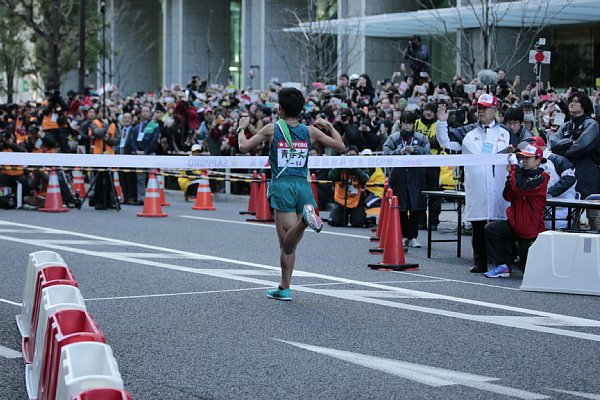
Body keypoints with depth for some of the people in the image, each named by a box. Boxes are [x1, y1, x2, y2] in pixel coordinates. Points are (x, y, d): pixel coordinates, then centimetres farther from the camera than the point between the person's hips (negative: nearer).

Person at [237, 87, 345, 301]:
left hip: (281, 186, -3)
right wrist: (329, 126, 28)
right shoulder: (310, 131, 7)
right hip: (303, 186, 4)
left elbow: (244, 146, 3)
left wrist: (242, 127, 21)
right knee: (289, 244, 11)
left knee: (287, 244, -11)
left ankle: (305, 219, -39)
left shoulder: (272, 129, 0)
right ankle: (284, 288, 6)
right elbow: (340, 146, 13)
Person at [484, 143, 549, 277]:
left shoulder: (541, 178, -13)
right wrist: (511, 174, -10)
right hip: (515, 224, 6)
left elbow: (520, 187, -29)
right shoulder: (521, 173, 7)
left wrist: (514, 167, -21)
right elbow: (508, 196, 1)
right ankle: (502, 266, -11)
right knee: (491, 229, -20)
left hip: (531, 230, -6)